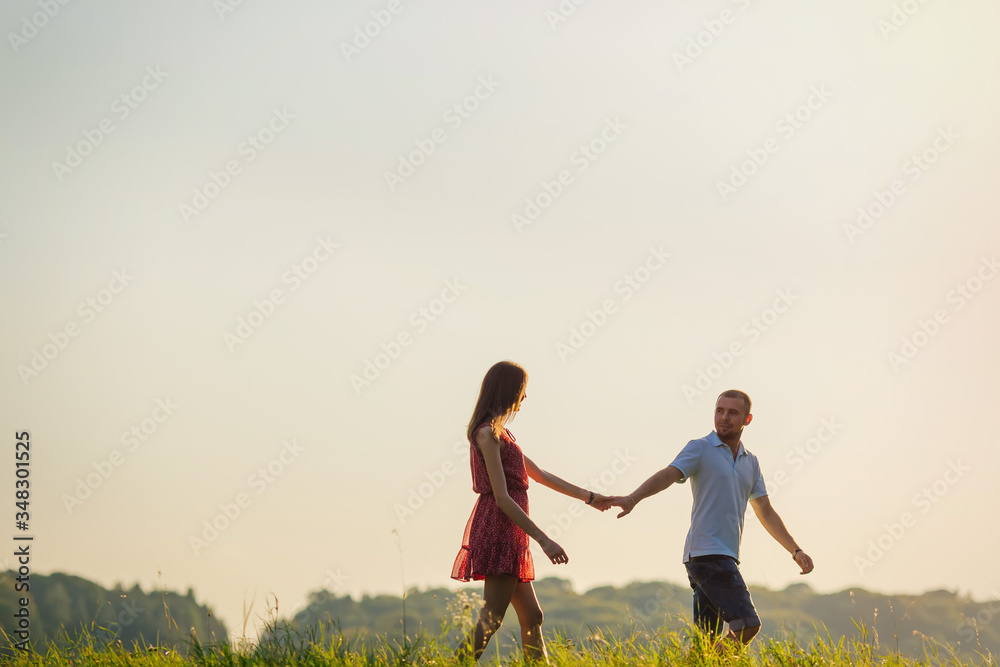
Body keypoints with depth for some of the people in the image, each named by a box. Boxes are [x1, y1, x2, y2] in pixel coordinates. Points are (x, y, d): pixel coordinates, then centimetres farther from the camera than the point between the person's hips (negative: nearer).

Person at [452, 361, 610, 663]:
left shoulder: (501, 433, 20)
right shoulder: (488, 433, -11)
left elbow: (540, 475, 27)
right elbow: (501, 497, -18)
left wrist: (588, 496, 30)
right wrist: (543, 540, -20)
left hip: (508, 535, 10)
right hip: (498, 532, -10)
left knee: (531, 618, 11)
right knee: (491, 621, -14)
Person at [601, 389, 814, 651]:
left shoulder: (750, 462, 20)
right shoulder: (700, 449, -1)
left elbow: (766, 513, 26)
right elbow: (668, 475, -17)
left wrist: (795, 551, 22)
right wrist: (633, 498, -35)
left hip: (726, 558, 7)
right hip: (706, 553, -7)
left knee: (706, 640, 2)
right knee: (747, 624, -17)